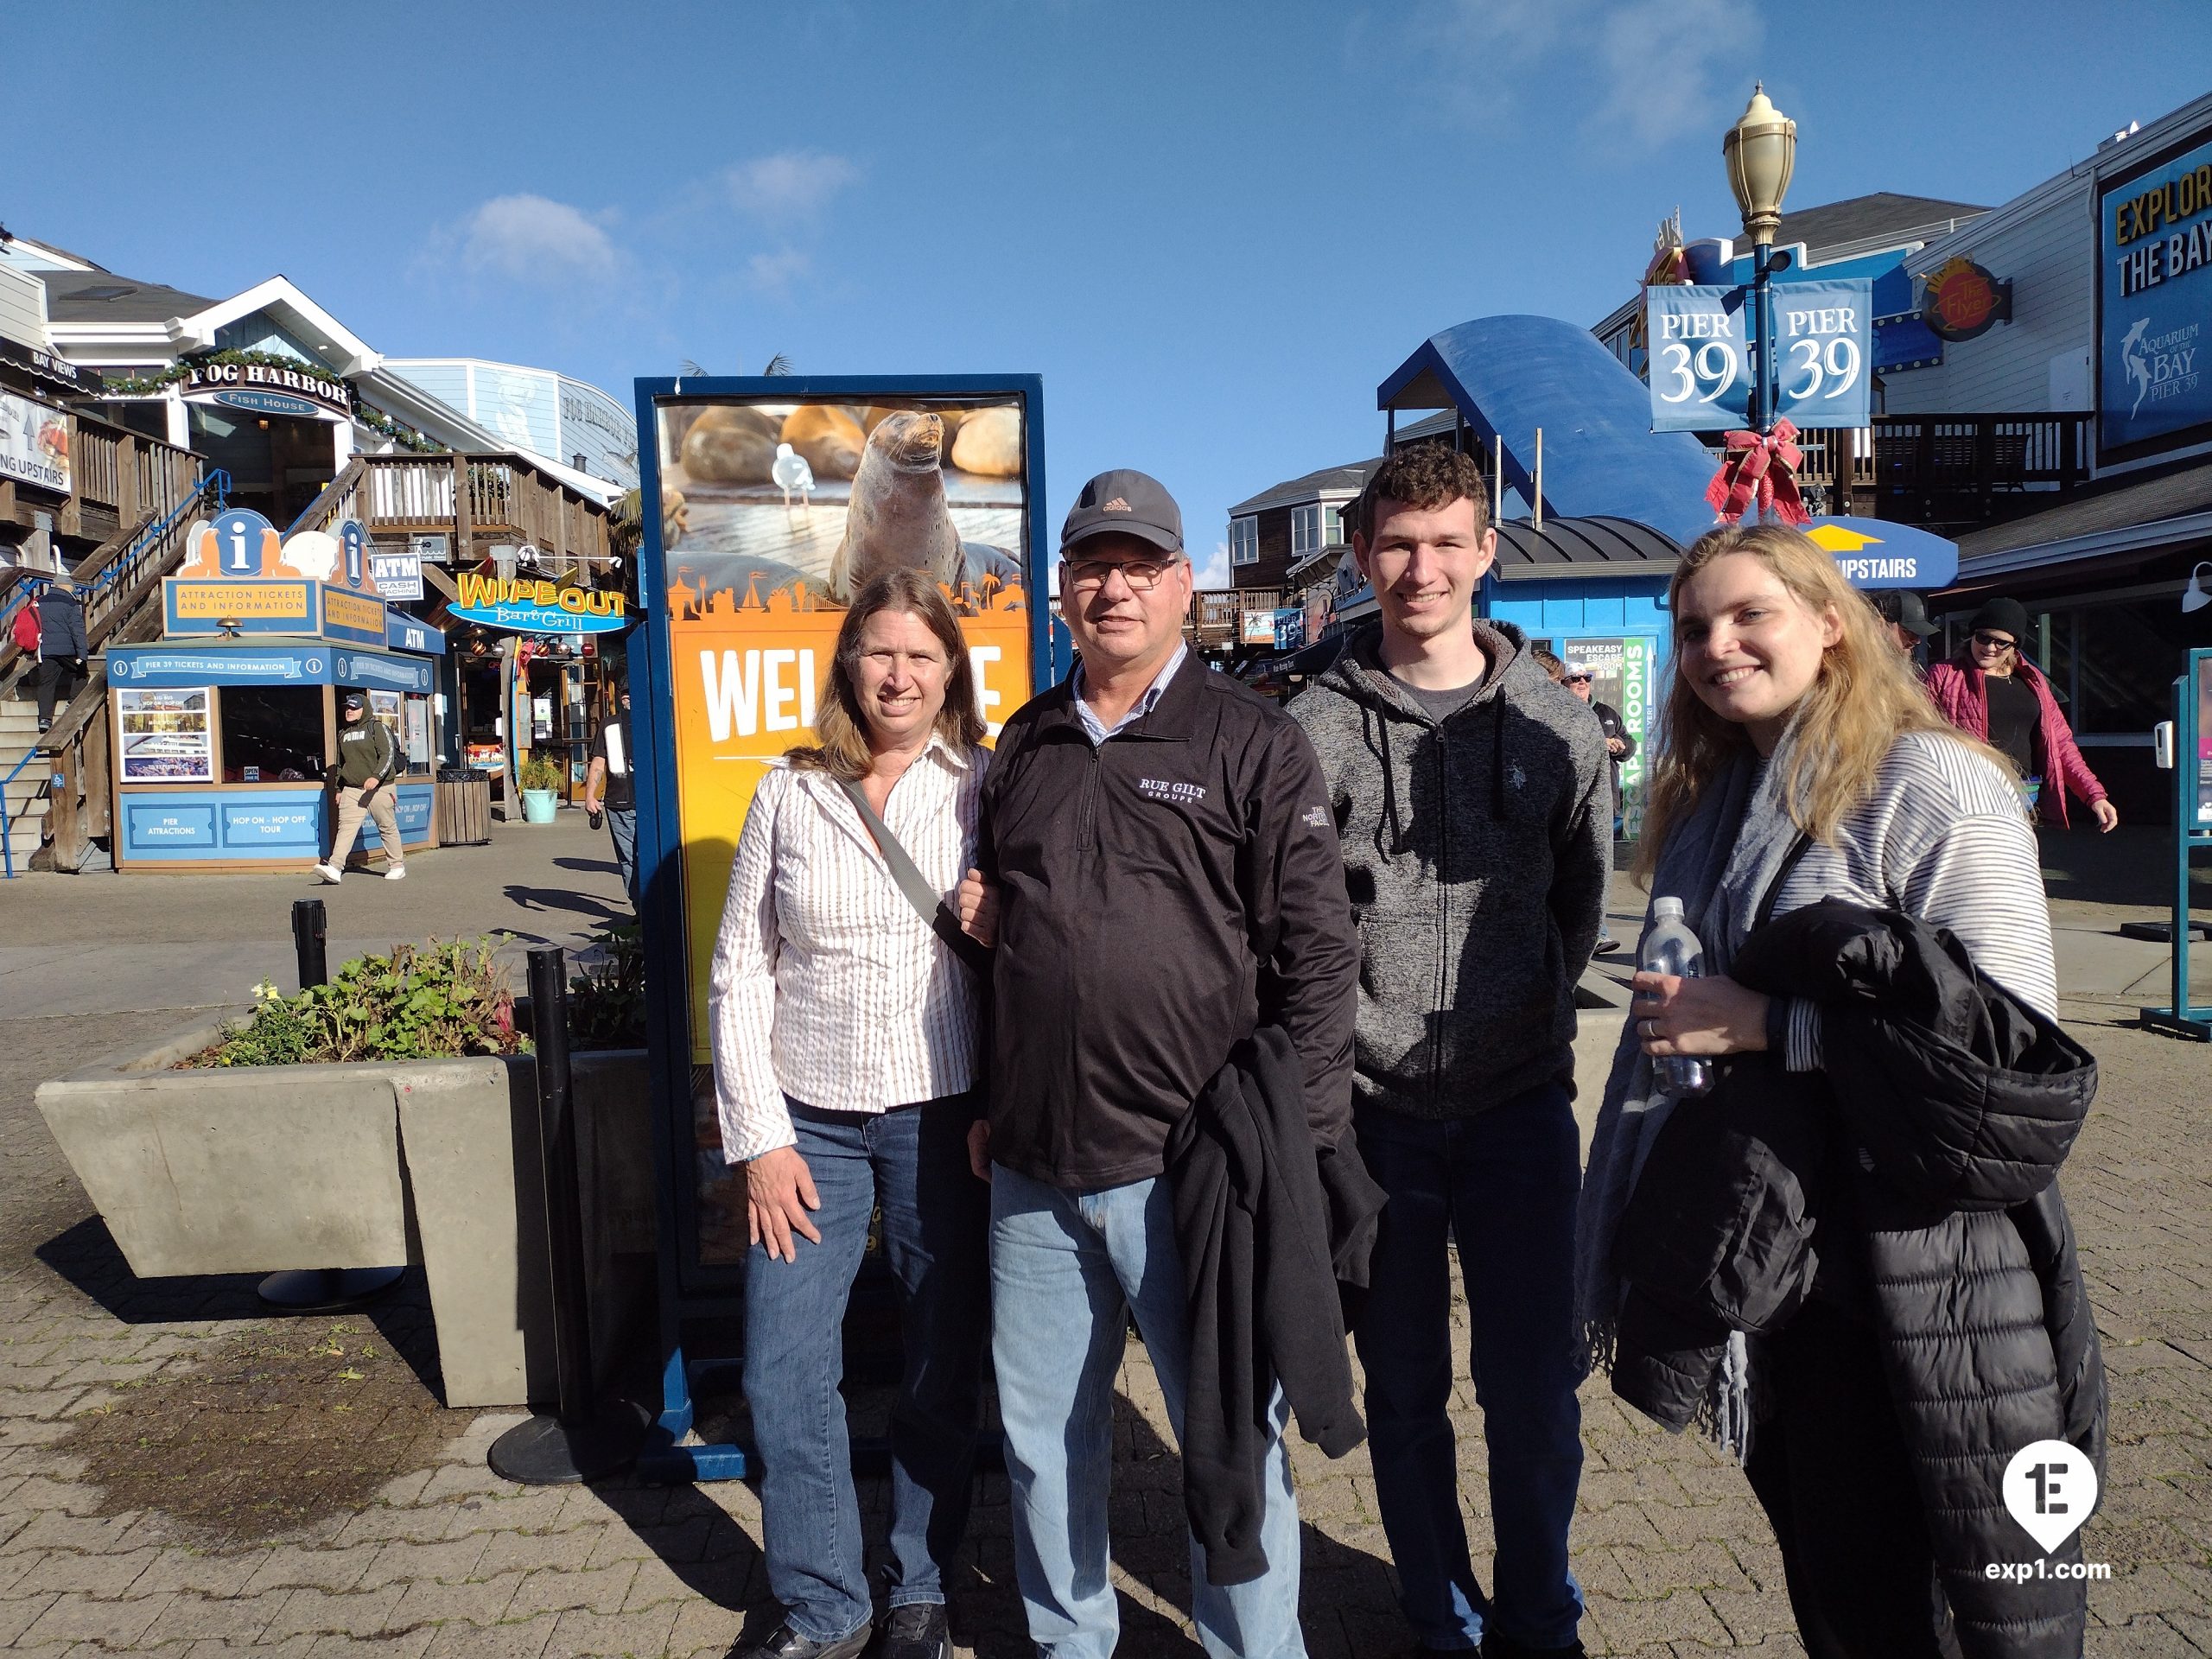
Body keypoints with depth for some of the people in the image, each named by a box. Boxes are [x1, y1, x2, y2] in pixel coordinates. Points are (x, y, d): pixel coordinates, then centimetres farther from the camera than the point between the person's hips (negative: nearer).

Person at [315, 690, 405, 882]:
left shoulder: (377, 728, -3)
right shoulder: (343, 733, 17)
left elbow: (388, 754, -13)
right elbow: (341, 763, 24)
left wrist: (376, 777, -26)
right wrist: (339, 789, 21)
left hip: (379, 788, -5)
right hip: (351, 790, 5)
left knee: (387, 828, 4)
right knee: (345, 826, -10)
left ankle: (397, 866, 16)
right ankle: (334, 867, -21)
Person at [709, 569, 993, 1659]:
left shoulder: (988, 788, -1)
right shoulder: (789, 793, 3)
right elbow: (740, 971, 3)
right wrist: (759, 1134, -2)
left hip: (947, 1114, -1)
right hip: (810, 1119, 2)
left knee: (943, 1374, 11)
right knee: (783, 1378, 5)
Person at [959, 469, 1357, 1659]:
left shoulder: (1254, 744, -4)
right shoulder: (1022, 745, 11)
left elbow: (1317, 955, -6)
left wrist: (1297, 1143, -9)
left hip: (1189, 1170, -4)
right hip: (1033, 1169, 5)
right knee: (1041, 1434, 18)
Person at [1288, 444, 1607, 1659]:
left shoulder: (1554, 724, 3)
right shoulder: (1316, 730, -4)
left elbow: (1582, 897, 13)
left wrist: (1527, 1014, 9)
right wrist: (1346, 1036, -5)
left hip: (1519, 1104, 1)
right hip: (1372, 1109, -1)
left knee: (1534, 1395, 8)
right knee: (1403, 1390, 13)